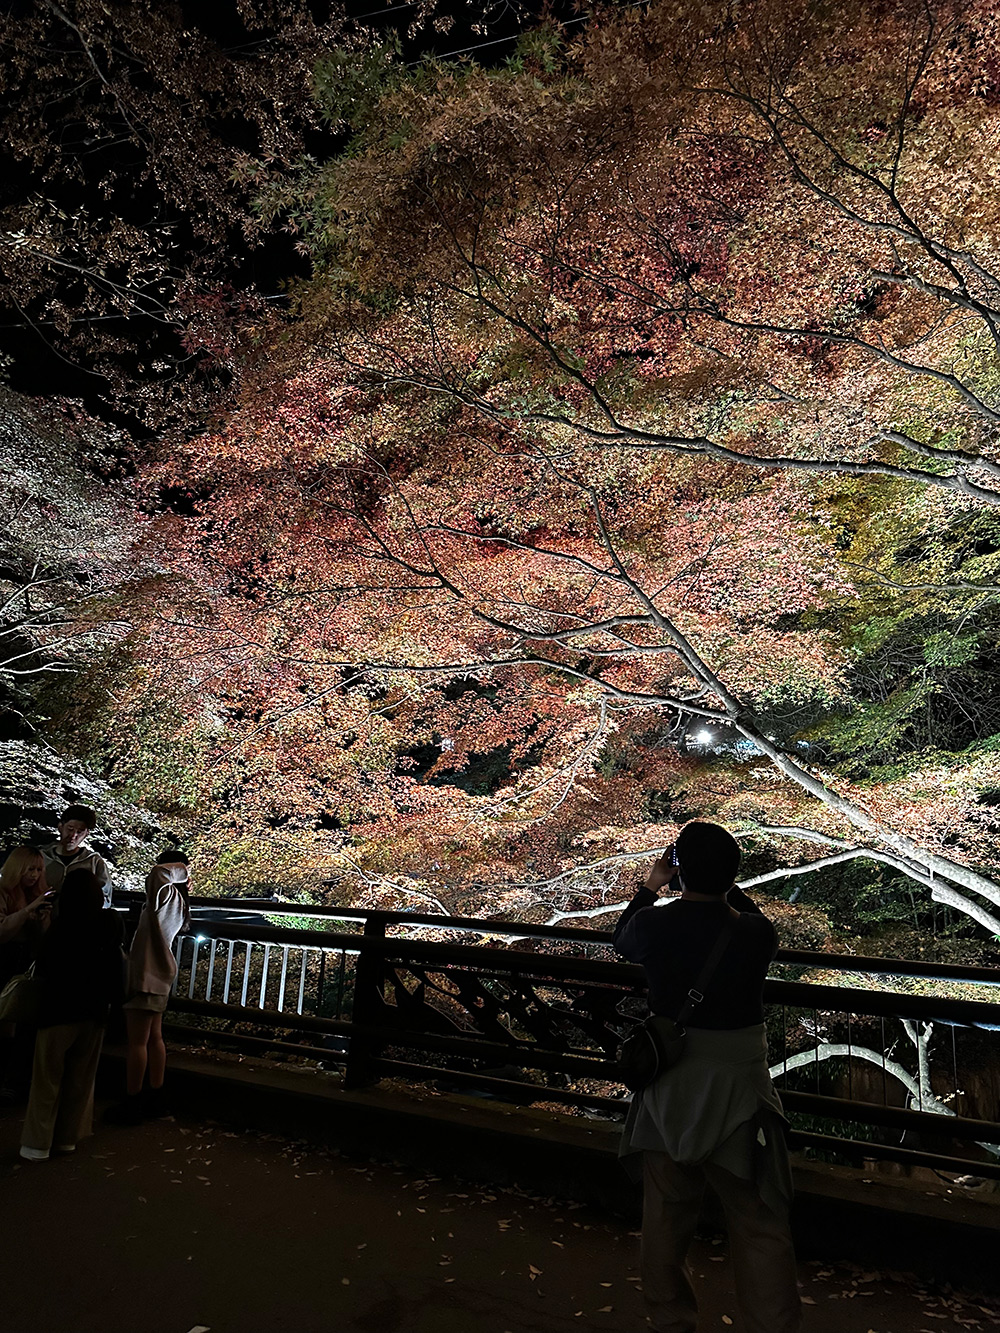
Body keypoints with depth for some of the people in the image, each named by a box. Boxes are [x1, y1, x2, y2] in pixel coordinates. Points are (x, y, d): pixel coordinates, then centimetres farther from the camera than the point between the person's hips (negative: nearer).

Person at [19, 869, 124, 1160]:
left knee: (48, 1079, 10)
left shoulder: (62, 927, -19)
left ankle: (38, 1143, 15)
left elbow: (43, 969, -5)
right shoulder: (111, 923, -8)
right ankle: (67, 1138, 24)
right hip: (94, 1010, 4)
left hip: (60, 1010, -3)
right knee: (81, 1079, 15)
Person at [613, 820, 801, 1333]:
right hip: (737, 1087, -2)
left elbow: (622, 941, 9)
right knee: (760, 1223, 13)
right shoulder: (757, 934, -18)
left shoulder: (652, 925, -15)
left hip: (668, 1089, 2)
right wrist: (724, 883, 11)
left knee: (665, 1212, 21)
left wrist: (649, 887, 17)